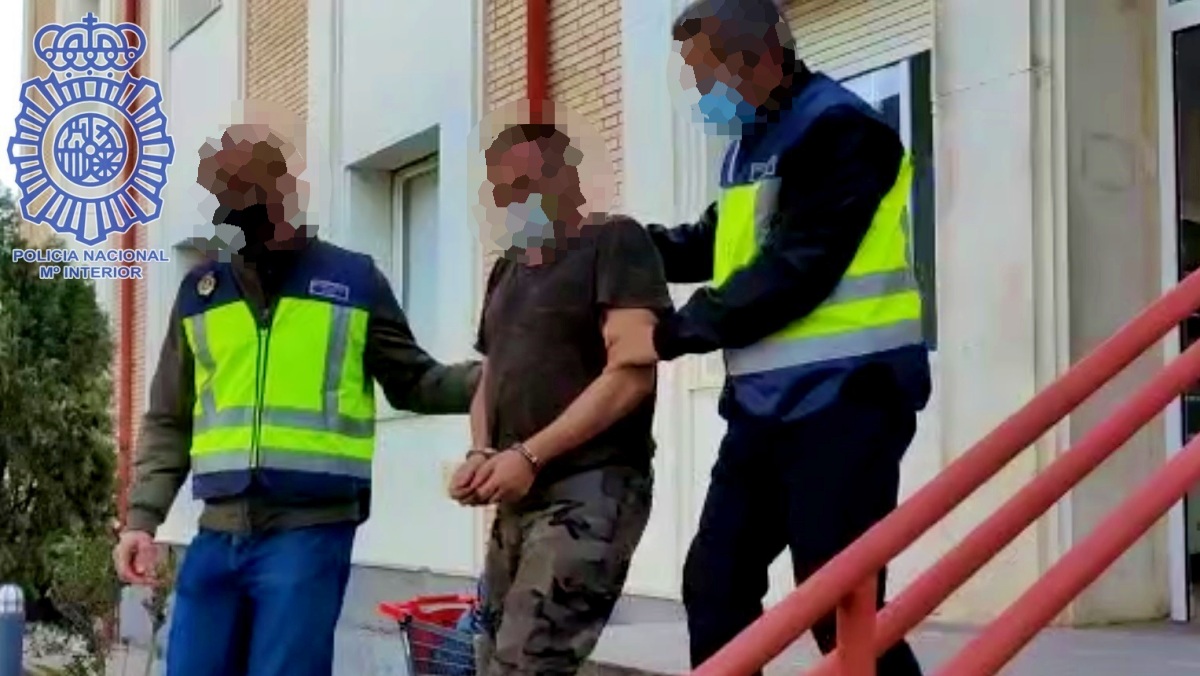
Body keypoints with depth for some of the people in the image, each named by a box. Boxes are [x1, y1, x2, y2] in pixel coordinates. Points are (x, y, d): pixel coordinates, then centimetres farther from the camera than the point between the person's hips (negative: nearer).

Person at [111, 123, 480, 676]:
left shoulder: (354, 280, 5)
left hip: (310, 528, -3)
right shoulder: (199, 291, 13)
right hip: (220, 531, 4)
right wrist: (142, 517, 5)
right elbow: (169, 423, 15)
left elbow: (413, 383, 10)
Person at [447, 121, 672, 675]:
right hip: (516, 498, 8)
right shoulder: (507, 269, 21)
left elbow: (631, 374, -13)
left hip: (589, 490, -8)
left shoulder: (614, 243, -3)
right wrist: (481, 454, 2)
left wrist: (529, 455, -17)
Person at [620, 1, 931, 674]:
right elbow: (716, 245, 27)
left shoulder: (837, 130, -12)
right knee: (716, 579, 12)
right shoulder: (752, 142, 16)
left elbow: (794, 271, -20)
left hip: (843, 399, -9)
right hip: (767, 404, 9)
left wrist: (671, 335, -15)